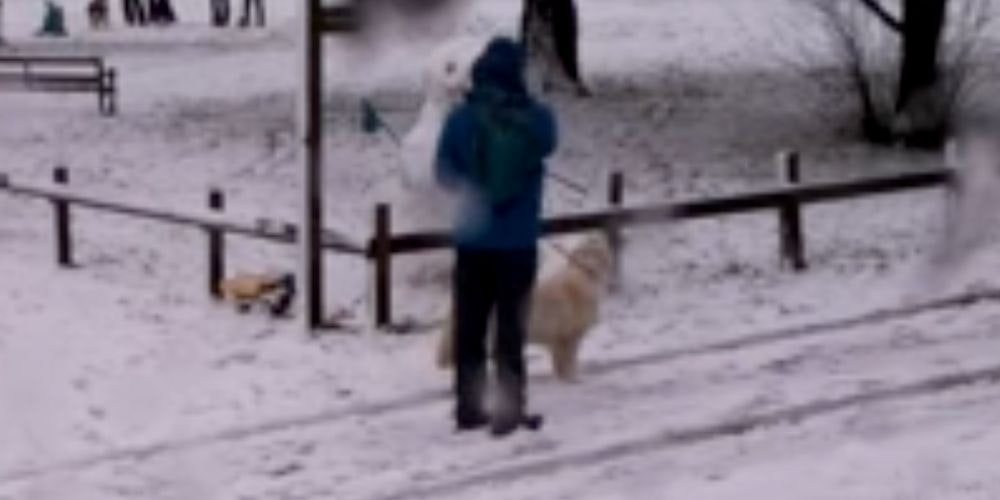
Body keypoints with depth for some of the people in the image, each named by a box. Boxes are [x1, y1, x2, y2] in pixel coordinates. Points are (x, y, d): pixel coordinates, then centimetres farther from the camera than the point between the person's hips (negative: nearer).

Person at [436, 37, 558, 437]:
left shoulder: (462, 117, -10)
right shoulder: (538, 118, -11)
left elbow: (444, 171, 0)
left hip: (473, 239, 1)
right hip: (518, 241, -1)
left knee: (469, 327, 12)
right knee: (511, 328, 8)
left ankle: (468, 407, 17)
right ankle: (508, 410, 9)